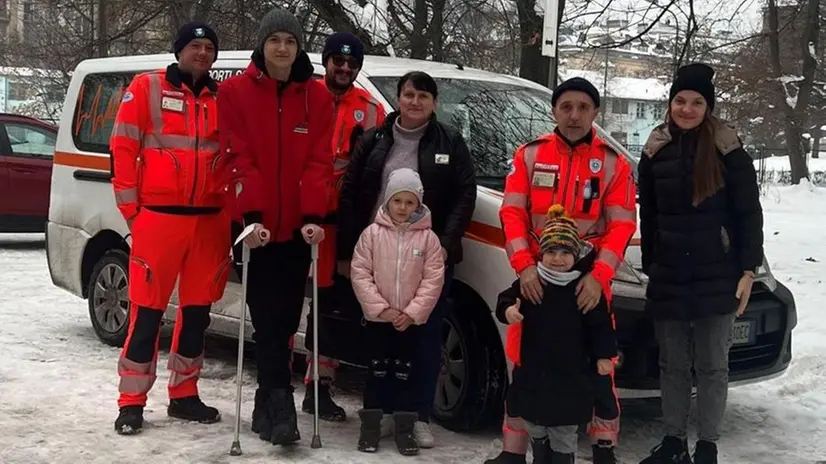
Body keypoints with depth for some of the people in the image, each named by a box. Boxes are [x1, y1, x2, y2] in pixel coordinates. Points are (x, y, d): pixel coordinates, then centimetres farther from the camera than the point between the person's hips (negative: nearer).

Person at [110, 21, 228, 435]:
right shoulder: (147, 88, 0)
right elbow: (122, 146, -2)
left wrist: (231, 206, 7)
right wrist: (130, 206, -5)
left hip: (210, 219, 4)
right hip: (159, 216, -4)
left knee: (197, 310, 11)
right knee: (148, 310, -1)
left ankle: (183, 394, 23)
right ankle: (132, 402, 7)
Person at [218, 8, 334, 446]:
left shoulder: (318, 97, 4)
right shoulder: (235, 91, -2)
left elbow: (319, 161, -2)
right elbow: (240, 158, -9)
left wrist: (314, 216, -13)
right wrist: (252, 215, -19)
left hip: (298, 225, 3)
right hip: (258, 224, -2)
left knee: (286, 318, 8)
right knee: (268, 320, -5)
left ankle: (267, 404, 20)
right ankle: (279, 404, -6)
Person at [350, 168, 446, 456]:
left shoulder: (428, 238, -5)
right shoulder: (373, 233, -5)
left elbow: (433, 279, -6)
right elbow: (359, 273, -7)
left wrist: (412, 312, -13)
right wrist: (381, 308, -13)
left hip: (411, 321, 0)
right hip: (377, 318, 0)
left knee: (404, 373, 8)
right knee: (377, 371, 8)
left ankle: (405, 430, 16)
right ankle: (370, 427, 18)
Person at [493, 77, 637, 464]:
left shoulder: (613, 163, 1)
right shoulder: (529, 155, 2)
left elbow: (622, 225, -5)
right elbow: (512, 213, -3)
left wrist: (598, 275, -19)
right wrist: (524, 266, -17)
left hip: (590, 280, -1)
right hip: (535, 278, 1)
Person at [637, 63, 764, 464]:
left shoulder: (728, 150, -5)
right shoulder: (655, 151, 5)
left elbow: (749, 214, -3)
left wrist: (748, 270, -8)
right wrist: (649, 266, 13)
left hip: (716, 278, -3)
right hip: (668, 278, 3)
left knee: (712, 365, 6)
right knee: (672, 365, 10)